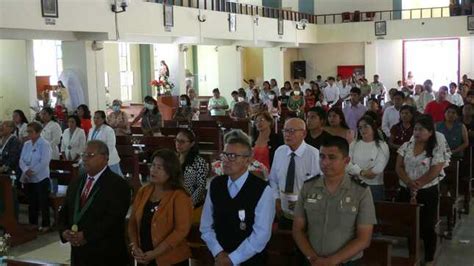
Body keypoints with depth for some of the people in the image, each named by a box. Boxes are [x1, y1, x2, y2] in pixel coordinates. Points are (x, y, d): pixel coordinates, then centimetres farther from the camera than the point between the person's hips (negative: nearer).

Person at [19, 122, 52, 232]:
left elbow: (44, 162, -17)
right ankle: (32, 223, 23)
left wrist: (32, 171, -19)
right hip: (28, 179, 6)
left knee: (43, 202, -1)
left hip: (41, 178, -6)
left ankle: (45, 224, 7)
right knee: (31, 202, 12)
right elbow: (21, 160, 4)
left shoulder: (45, 144, -8)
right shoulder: (26, 144, 11)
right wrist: (26, 170, -15)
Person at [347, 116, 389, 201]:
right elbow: (348, 164, -2)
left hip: (375, 186, -3)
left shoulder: (382, 146, 0)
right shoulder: (353, 145, 11)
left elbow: (378, 168, -10)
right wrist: (361, 172, -15)